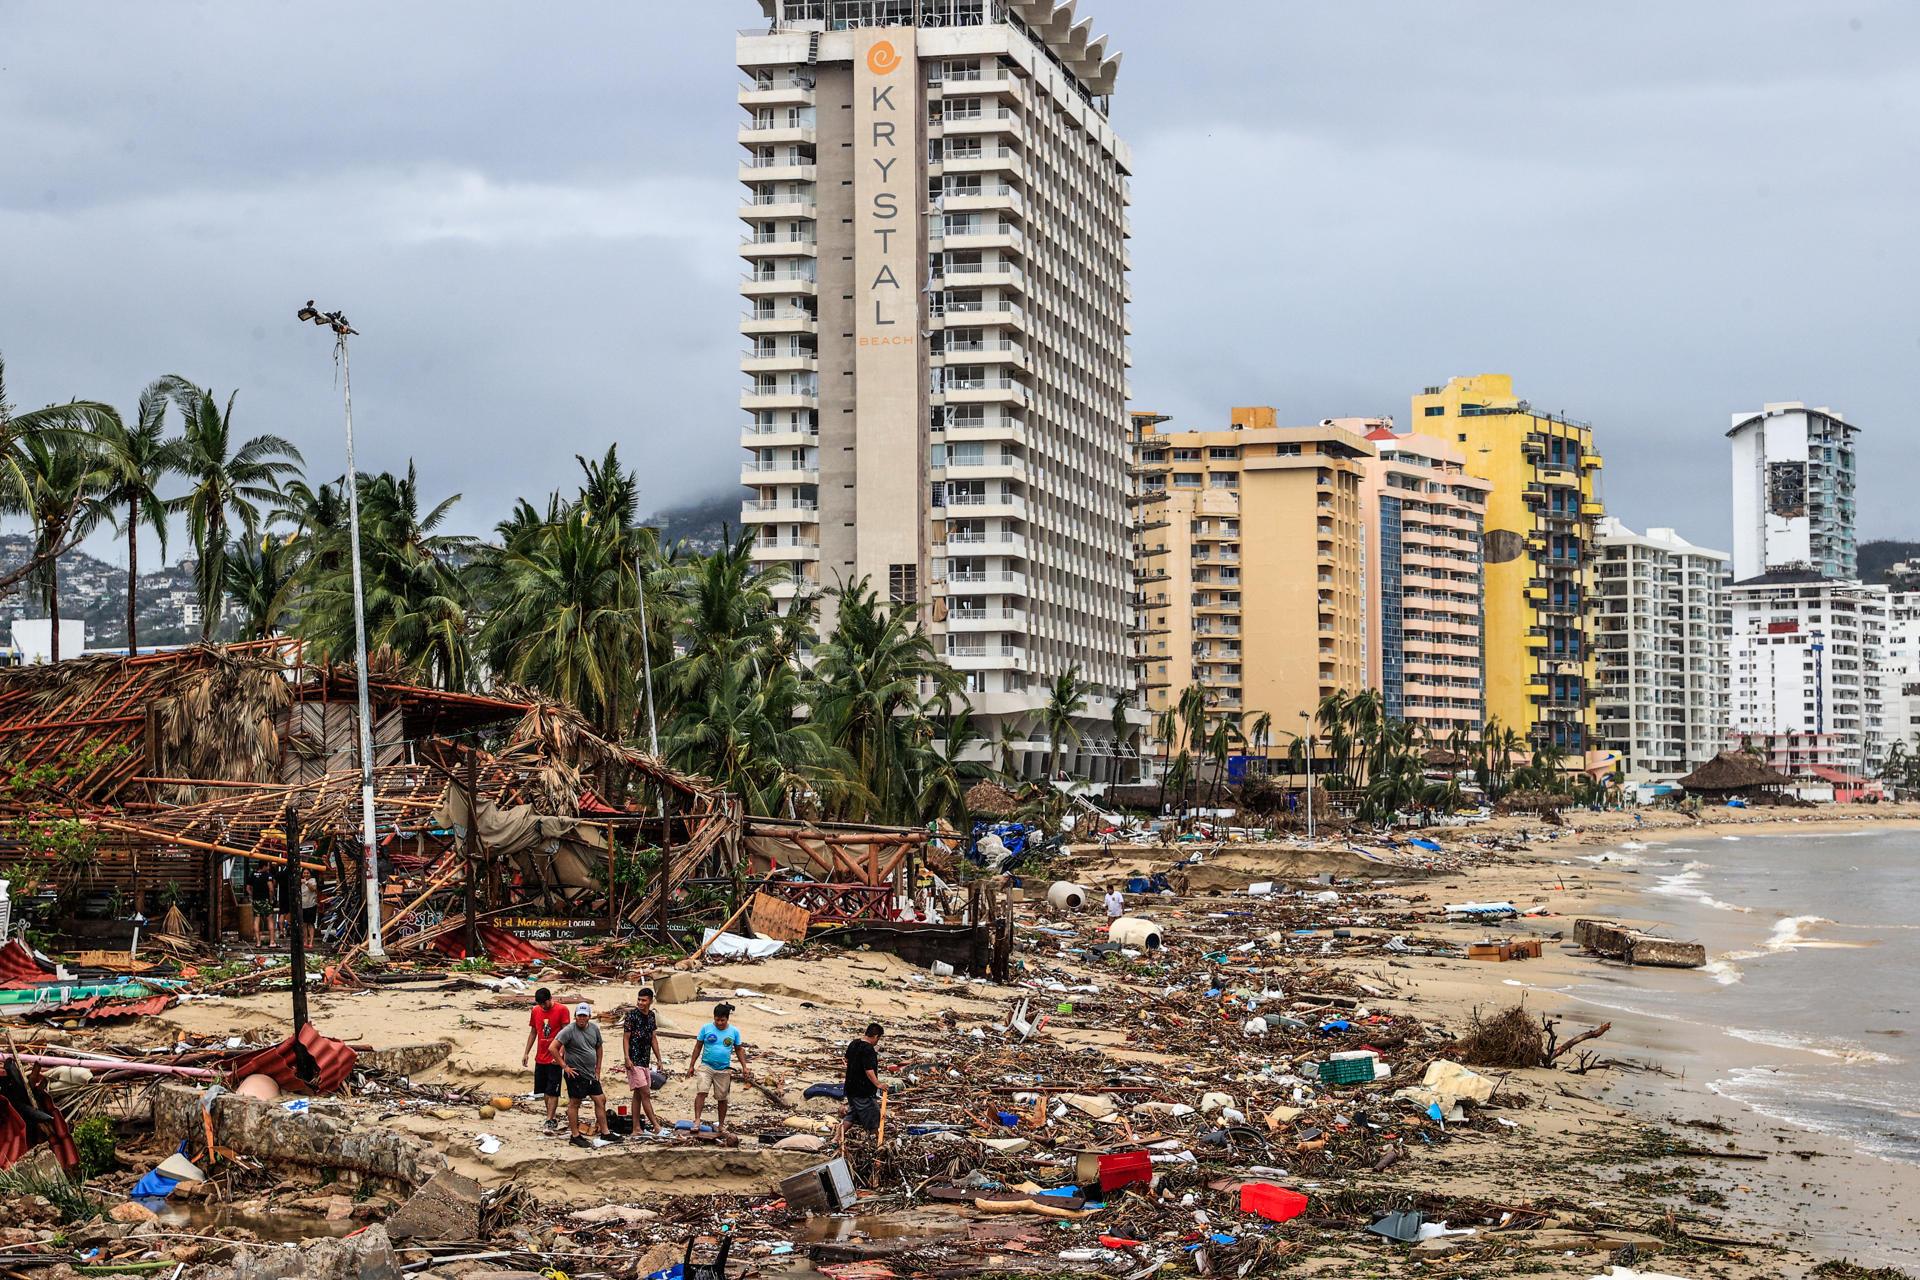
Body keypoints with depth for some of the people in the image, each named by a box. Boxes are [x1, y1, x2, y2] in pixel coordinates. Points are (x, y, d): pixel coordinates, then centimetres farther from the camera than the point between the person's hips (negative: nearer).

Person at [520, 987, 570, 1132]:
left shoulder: (561, 1010, -9)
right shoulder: (536, 1011, 7)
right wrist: (526, 1053, 13)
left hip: (555, 1058, -6)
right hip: (540, 1058, 6)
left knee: (552, 1091, -6)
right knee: (544, 1090, 11)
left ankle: (550, 1120, -6)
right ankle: (553, 1115, 23)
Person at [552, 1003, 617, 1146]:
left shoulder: (594, 1029, 7)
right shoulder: (569, 1030, -13)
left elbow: (599, 1048, 20)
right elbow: (553, 1048, -16)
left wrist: (598, 1069, 15)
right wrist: (565, 1066, -15)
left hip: (591, 1074, 7)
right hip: (575, 1074, -7)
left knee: (601, 1100, 8)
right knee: (574, 1103, 0)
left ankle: (604, 1132, 17)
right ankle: (575, 1135, 7)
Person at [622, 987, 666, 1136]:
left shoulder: (652, 1016, 10)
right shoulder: (632, 1015, -10)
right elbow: (626, 1038, -10)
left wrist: (659, 1058, 15)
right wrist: (627, 1058, -19)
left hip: (646, 1061, 7)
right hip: (634, 1061, -7)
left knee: (638, 1094, 9)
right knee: (645, 1093, -9)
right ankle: (656, 1126, -10)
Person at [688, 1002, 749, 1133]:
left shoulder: (734, 1031, 3)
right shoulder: (706, 1029, -1)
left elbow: (739, 1049, 11)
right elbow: (698, 1047, 5)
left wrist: (744, 1067, 5)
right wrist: (691, 1065, 4)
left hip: (724, 1070, 2)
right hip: (706, 1067, -2)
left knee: (722, 1098, 8)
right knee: (701, 1092, -18)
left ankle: (721, 1125, 20)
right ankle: (697, 1121, -22)